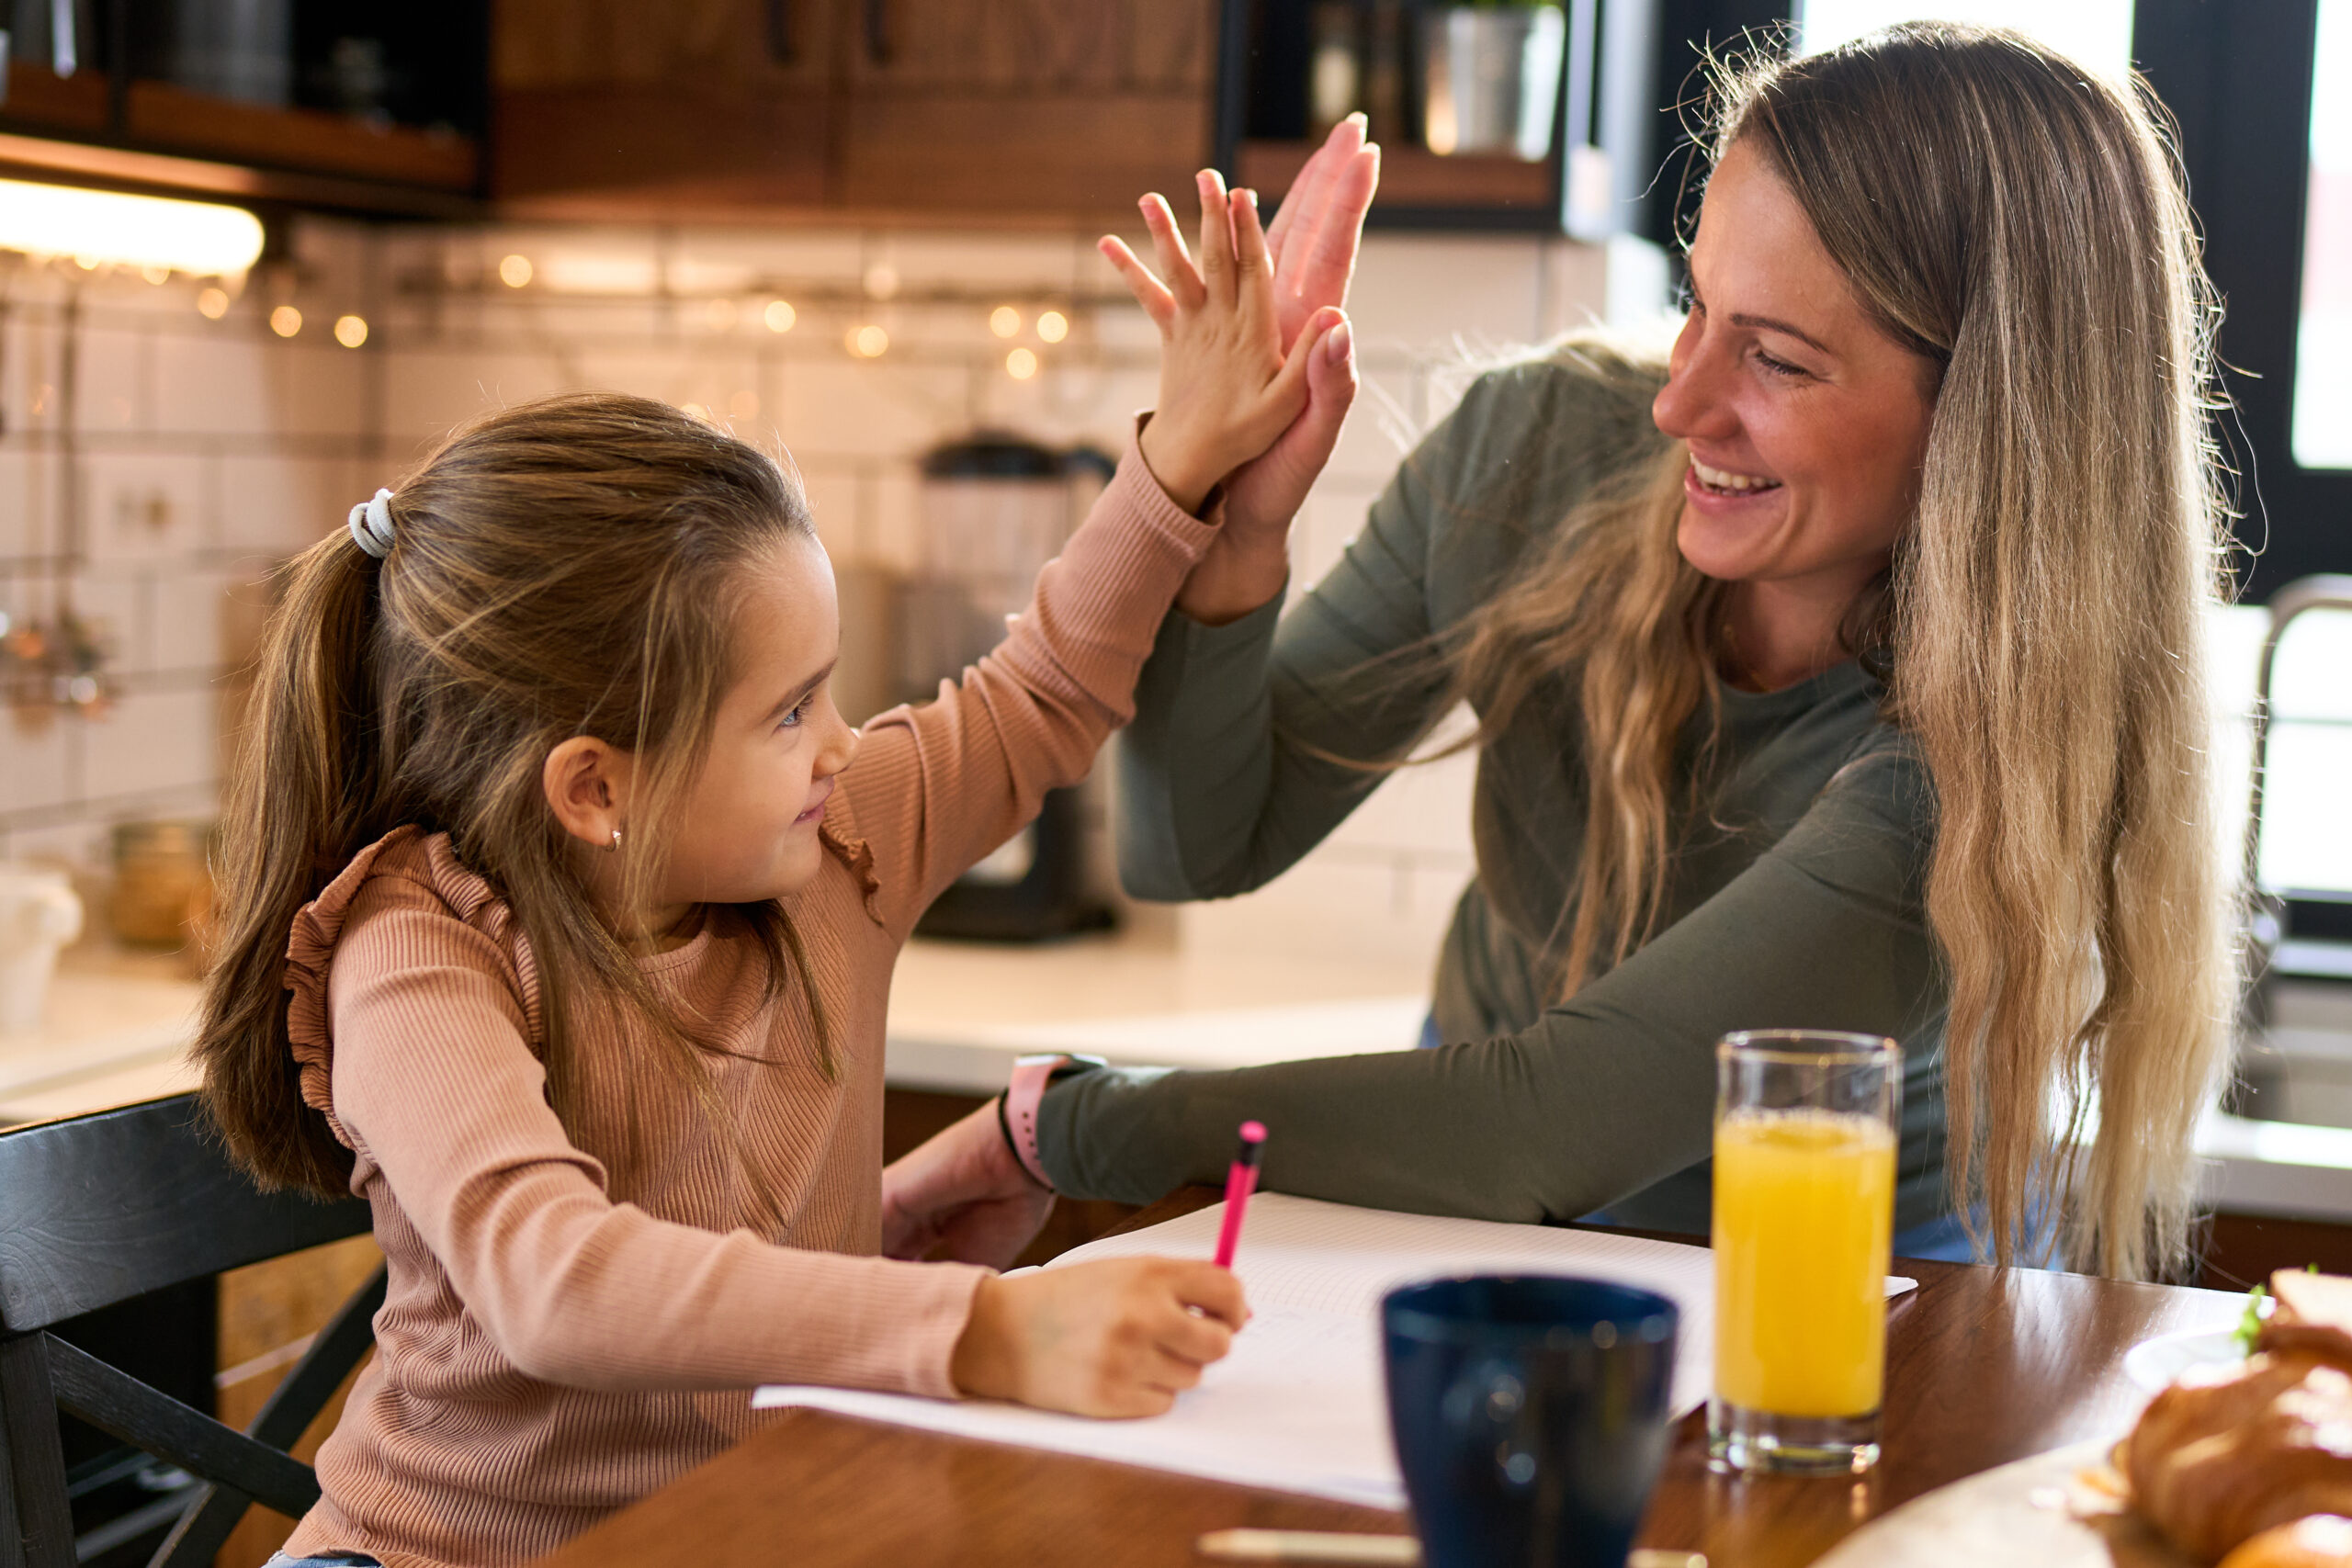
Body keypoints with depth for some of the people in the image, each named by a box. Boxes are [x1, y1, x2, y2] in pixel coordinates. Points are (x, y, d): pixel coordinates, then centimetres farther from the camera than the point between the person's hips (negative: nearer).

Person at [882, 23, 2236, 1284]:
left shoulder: (1995, 735, -31)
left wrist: (1056, 1128, -23)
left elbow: (1549, 1131, -31)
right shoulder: (1541, 452, -18)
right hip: (1483, 1209, 3)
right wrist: (1230, 536, -29)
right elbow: (1200, 843, -9)